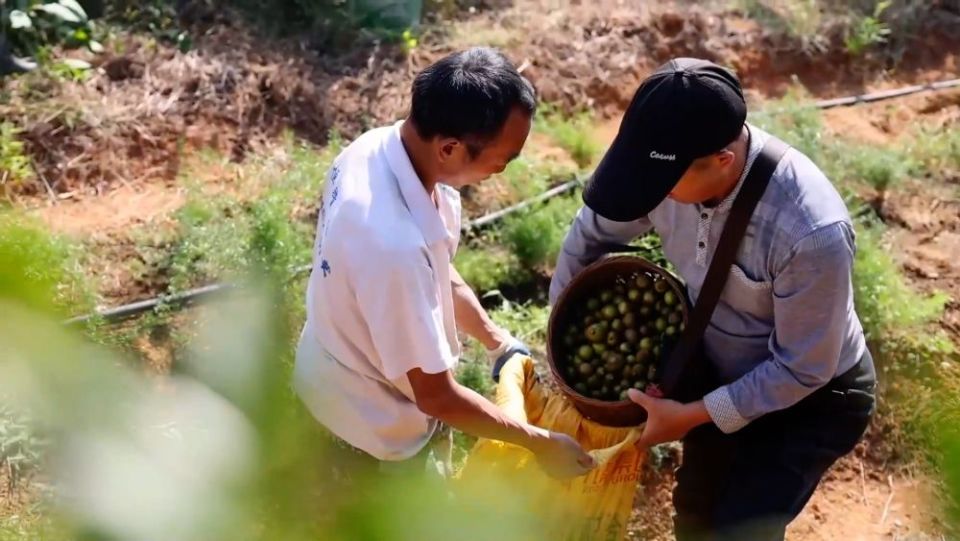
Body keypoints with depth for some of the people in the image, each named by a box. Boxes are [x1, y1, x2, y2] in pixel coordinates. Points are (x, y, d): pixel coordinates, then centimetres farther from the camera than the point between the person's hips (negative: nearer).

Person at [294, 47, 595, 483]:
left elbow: (436, 272, 2)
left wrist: (495, 339, 1)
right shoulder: (394, 246, -44)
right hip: (375, 418, -7)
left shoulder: (377, 148, -16)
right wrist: (540, 442, -21)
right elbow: (437, 397, -32)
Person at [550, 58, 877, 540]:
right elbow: (592, 233, -3)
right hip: (721, 371, 6)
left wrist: (691, 415, -22)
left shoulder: (813, 234, -41)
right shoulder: (673, 163, -24)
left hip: (815, 395, -5)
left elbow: (802, 370, -26)